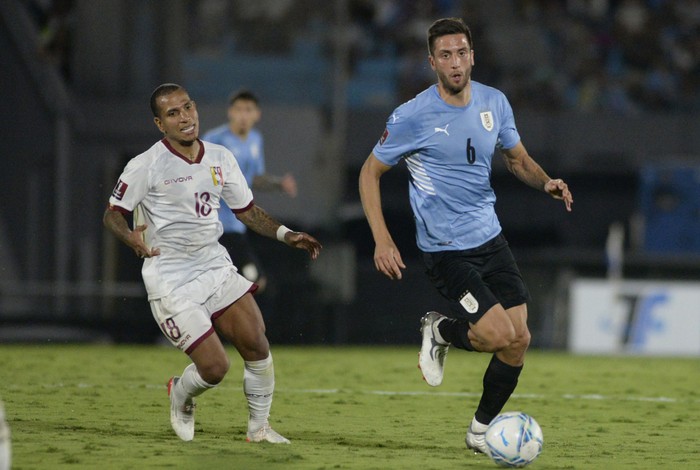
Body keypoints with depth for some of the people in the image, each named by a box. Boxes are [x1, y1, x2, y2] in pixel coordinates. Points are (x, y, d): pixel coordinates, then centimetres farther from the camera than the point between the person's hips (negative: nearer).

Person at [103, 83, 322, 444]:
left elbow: (246, 211, 17)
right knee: (214, 367, -11)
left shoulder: (220, 159, 7)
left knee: (257, 348, -6)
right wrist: (131, 237, -27)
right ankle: (180, 394, 24)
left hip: (216, 266, 5)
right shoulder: (146, 166, -10)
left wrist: (286, 235, 4)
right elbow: (112, 214, -6)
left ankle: (258, 428, 15)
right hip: (171, 282, -5)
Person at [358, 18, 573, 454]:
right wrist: (382, 240, -12)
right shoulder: (412, 116, -13)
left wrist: (546, 182, -5)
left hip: (491, 238, 6)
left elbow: (518, 159, 18)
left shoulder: (495, 103, 3)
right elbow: (370, 173, -3)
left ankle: (482, 429, 20)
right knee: (500, 335, -17)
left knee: (520, 340, 2)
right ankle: (440, 331, 15)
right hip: (446, 250, -6)